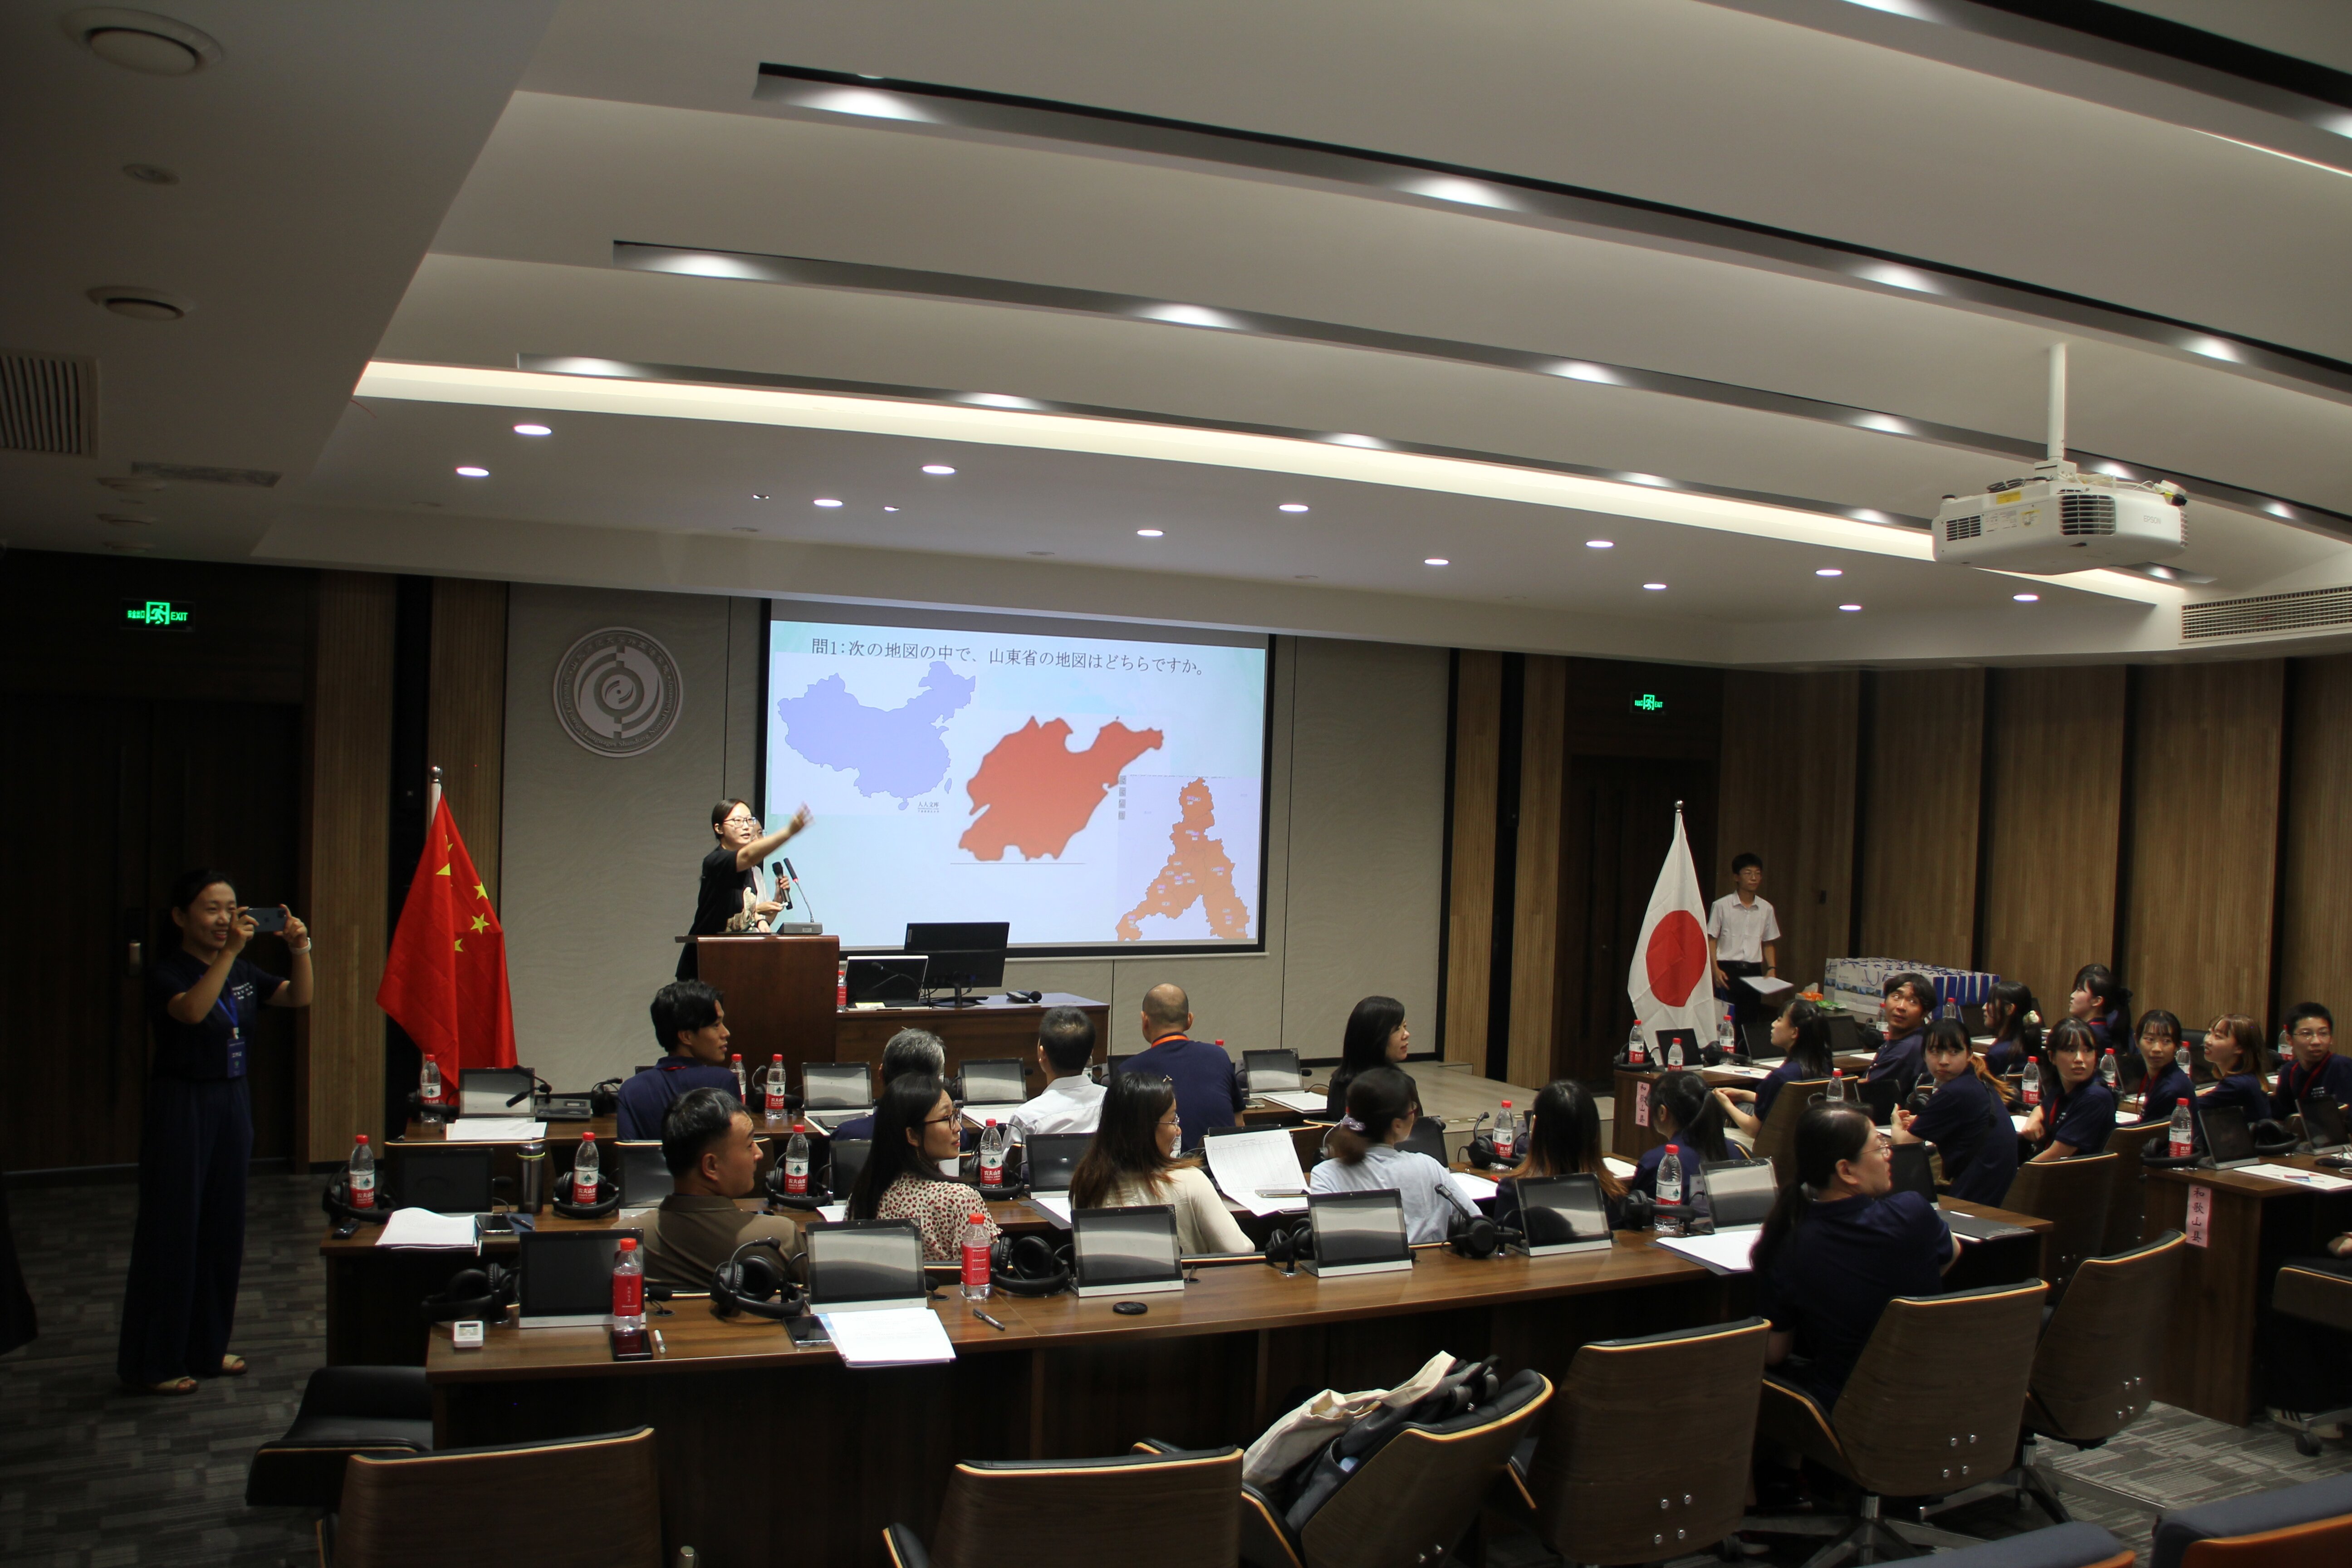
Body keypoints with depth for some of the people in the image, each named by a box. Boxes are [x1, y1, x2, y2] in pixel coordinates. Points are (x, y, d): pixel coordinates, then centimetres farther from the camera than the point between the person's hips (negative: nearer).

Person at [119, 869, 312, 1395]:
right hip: (182, 1108, -7)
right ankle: (154, 1362, 11)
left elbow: (299, 997, 4)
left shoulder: (241, 972, 7)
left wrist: (300, 949, -12)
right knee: (172, 1232, 0)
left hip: (232, 1103, 7)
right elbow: (191, 1011, -30)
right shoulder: (165, 973, -11)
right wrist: (231, 951, -37)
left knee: (224, 1229, 12)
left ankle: (207, 1348, 24)